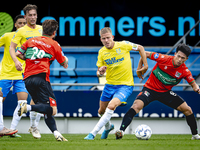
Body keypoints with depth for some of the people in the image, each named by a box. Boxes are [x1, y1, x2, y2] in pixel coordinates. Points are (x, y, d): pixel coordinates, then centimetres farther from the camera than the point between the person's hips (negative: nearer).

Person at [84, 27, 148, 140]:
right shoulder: (102, 52, -2)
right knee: (102, 111, 15)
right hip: (110, 84, 5)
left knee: (111, 106, -26)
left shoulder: (123, 45, -11)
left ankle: (93, 134, -21)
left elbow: (140, 48, 5)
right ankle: (108, 126, 51)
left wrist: (145, 66, 1)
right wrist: (100, 72, -20)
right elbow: (98, 73, 4)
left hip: (125, 85, -5)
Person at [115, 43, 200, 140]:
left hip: (165, 92, 3)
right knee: (137, 105, -29)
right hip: (150, 88, -3)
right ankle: (121, 131, -32)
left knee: (187, 110, -3)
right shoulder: (164, 59, -21)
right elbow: (145, 54, -9)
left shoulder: (185, 71, -14)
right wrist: (140, 67, -3)